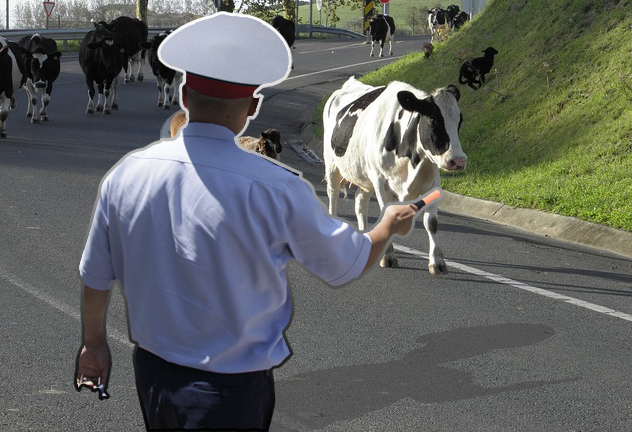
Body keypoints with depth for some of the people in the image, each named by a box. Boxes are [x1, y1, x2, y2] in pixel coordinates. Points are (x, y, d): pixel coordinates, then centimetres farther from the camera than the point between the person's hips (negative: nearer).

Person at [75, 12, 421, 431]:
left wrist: (94, 342, 25)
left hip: (151, 370, 5)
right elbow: (350, 263, -3)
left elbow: (96, 275, 6)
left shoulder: (125, 174, -8)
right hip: (233, 390, -5)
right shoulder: (277, 190, -19)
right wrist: (391, 224, 19)